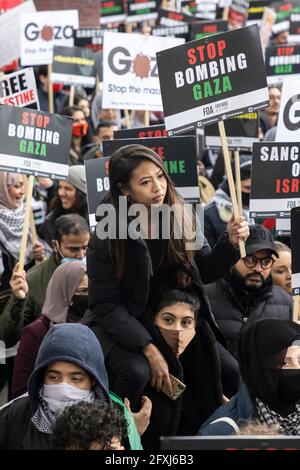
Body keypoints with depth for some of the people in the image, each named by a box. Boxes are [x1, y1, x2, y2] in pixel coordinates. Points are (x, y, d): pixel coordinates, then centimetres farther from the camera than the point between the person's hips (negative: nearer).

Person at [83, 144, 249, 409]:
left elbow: (205, 272, 5)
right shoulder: (106, 237, -19)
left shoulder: (178, 216, -6)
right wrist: (148, 348, -24)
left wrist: (231, 243, -15)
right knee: (137, 372, -34)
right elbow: (105, 304, -16)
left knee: (227, 372, -12)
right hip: (122, 325, -4)